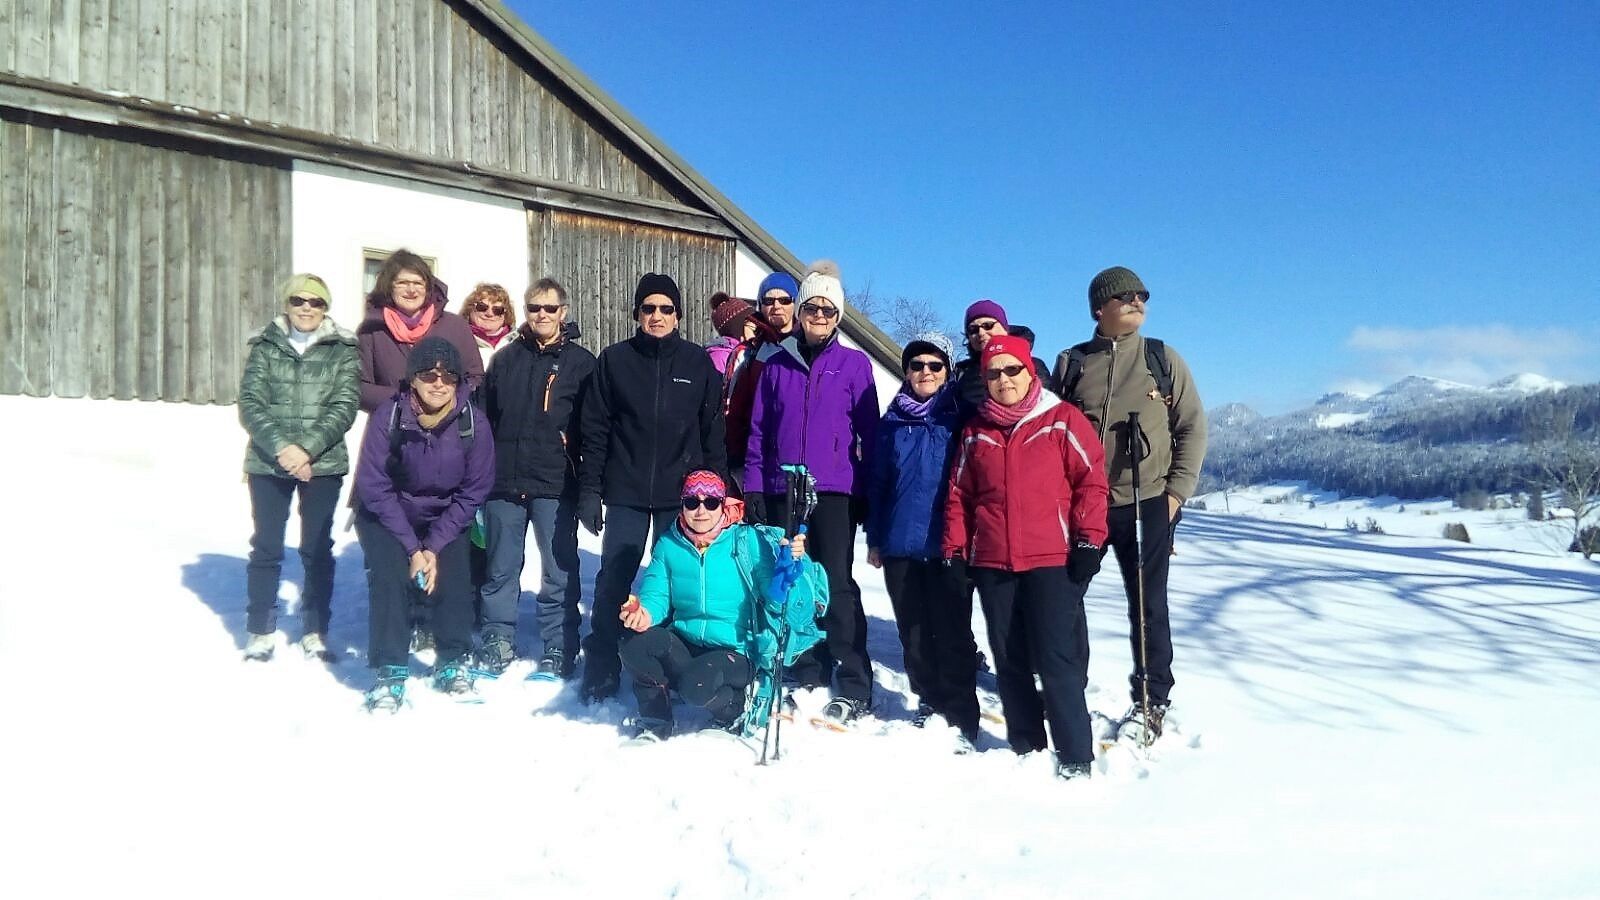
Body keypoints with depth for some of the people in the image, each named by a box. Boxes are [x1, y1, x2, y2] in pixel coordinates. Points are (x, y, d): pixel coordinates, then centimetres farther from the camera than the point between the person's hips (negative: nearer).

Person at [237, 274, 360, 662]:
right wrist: (281, 447, -16)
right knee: (266, 546, 4)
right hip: (268, 462, 1)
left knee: (317, 548, 5)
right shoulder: (265, 347, 6)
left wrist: (308, 449, -16)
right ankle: (260, 631, 15)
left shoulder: (343, 351, 3)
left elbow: (344, 408, -5)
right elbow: (249, 404, -1)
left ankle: (315, 632, 15)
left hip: (323, 463, -1)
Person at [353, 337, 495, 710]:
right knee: (390, 574, -22)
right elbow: (375, 488, -18)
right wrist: (412, 548, -21)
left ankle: (454, 663, 10)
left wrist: (435, 546, -16)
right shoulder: (387, 418, -24)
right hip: (386, 515, -1)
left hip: (445, 518, 1)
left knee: (454, 579, -13)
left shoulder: (474, 425, -21)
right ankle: (390, 672, -10)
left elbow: (472, 493, -11)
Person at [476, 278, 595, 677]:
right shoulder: (505, 359, 11)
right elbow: (485, 418, 12)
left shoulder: (581, 362, 2)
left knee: (559, 572, 3)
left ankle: (559, 649, 13)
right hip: (503, 482, 3)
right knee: (500, 569, 11)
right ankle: (498, 641, 23)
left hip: (556, 486, -3)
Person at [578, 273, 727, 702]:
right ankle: (601, 669, 14)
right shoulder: (614, 360, 4)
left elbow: (713, 431, 6)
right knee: (613, 581, 3)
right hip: (626, 493, 0)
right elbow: (595, 430, 3)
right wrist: (589, 491, -3)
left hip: (682, 494, 0)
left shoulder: (698, 362, 5)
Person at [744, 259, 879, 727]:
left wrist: (868, 492, -3)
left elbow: (869, 433, 2)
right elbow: (758, 430, 11)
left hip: (834, 492, -3)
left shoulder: (855, 365, 4)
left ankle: (854, 690, 0)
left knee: (836, 585, -5)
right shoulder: (777, 365, 11)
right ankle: (806, 679, 20)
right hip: (782, 492, 3)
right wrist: (753, 486, 5)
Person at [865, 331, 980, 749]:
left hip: (947, 545, -4)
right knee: (913, 632, 12)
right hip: (900, 545, 4)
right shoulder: (892, 423, 10)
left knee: (952, 633, -1)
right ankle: (929, 702, 28)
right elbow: (877, 483, 11)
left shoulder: (960, 420, 0)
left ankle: (961, 719, 6)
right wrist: (874, 537, 8)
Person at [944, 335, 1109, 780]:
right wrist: (955, 550, 9)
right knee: (1010, 663, 10)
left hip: (1053, 562, -4)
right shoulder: (975, 432, 13)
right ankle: (1026, 749, 23)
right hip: (992, 564, 5)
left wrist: (1089, 541, -8)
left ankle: (1076, 759, 5)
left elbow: (1092, 479, -2)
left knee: (1057, 661, -6)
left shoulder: (1062, 420, 0)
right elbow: (959, 494, 14)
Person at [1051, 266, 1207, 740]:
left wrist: (1177, 490, -5)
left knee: (1148, 604, 6)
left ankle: (1152, 702, 19)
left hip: (1147, 503, -1)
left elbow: (1192, 426, 4)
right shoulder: (1071, 362, 6)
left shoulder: (1163, 358, 5)